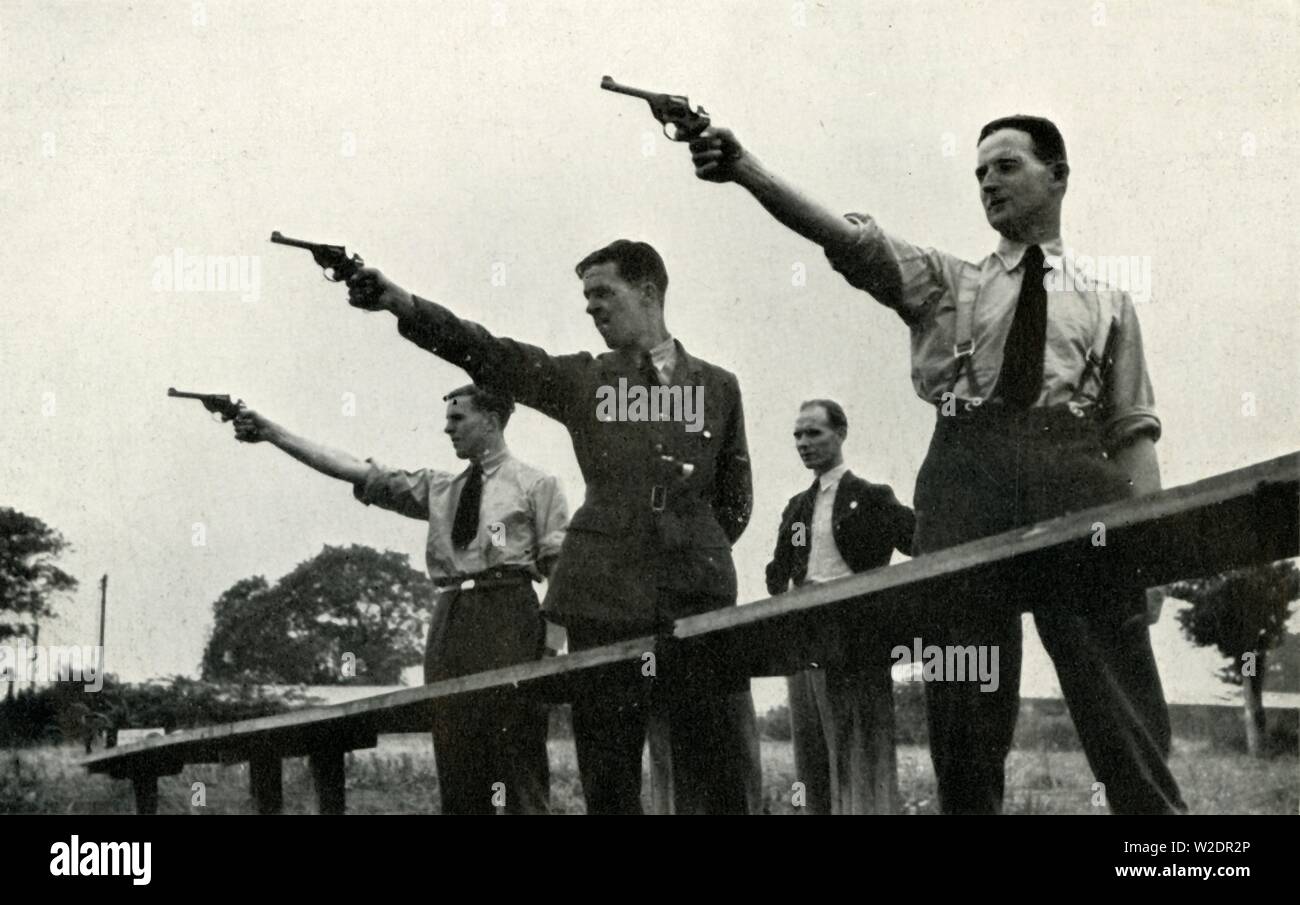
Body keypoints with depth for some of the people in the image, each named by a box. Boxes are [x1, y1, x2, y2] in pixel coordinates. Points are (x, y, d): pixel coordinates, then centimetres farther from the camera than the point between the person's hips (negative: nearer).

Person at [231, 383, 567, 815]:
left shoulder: (536, 485, 5)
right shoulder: (438, 489, 18)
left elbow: (559, 565, -1)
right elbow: (355, 471, 12)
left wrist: (554, 638, -13)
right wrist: (272, 433, 6)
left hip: (507, 619, -5)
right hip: (450, 621, 5)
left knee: (519, 761, -7)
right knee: (456, 763, 4)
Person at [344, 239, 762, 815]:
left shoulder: (718, 387, 11)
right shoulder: (580, 380, 9)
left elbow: (735, 499, 17)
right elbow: (486, 352, -3)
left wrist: (696, 553, 7)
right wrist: (398, 302, -14)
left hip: (700, 598, 0)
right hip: (604, 596, 0)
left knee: (721, 770, -2)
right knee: (607, 772, 2)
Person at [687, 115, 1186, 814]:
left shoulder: (1107, 304, 19)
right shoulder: (943, 282, 19)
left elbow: (1132, 428, 11)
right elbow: (848, 238, 3)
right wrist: (745, 170, -11)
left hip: (1075, 473, 0)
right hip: (966, 474, 1)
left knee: (1122, 703, -5)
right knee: (965, 704, 1)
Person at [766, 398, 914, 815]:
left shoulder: (873, 498, 1)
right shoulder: (796, 507, 19)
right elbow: (777, 573, 19)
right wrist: (790, 598, 2)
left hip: (856, 644, -6)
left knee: (859, 762, -8)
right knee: (814, 764, 6)